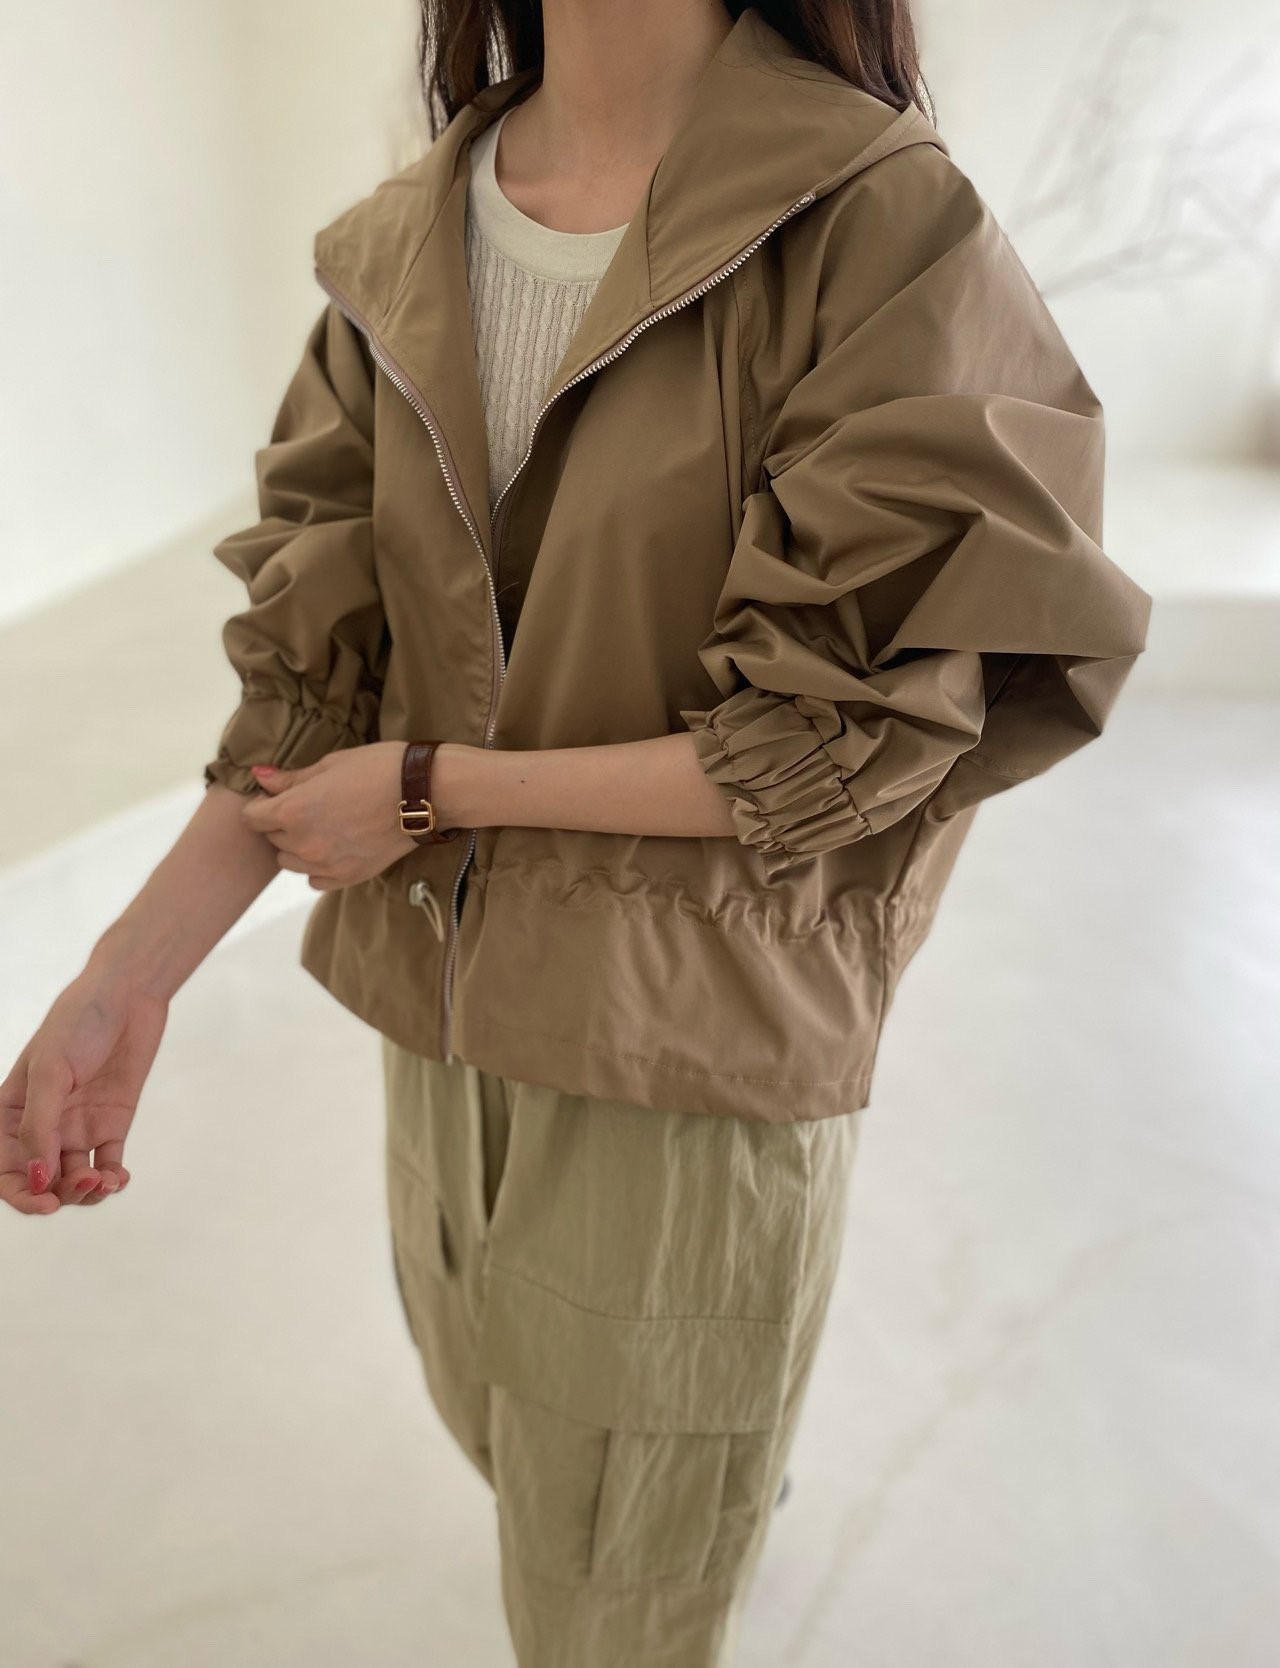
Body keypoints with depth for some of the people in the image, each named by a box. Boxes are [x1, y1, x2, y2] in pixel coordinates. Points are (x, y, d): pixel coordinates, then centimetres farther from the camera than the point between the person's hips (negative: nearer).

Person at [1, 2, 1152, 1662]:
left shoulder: (883, 223, -14)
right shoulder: (402, 246, 3)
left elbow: (845, 734, -17)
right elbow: (319, 656, 0)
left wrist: (431, 787, -15)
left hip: (695, 1051, -5)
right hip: (451, 1004, 6)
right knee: (500, 1423, 30)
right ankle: (721, 1481, 62)